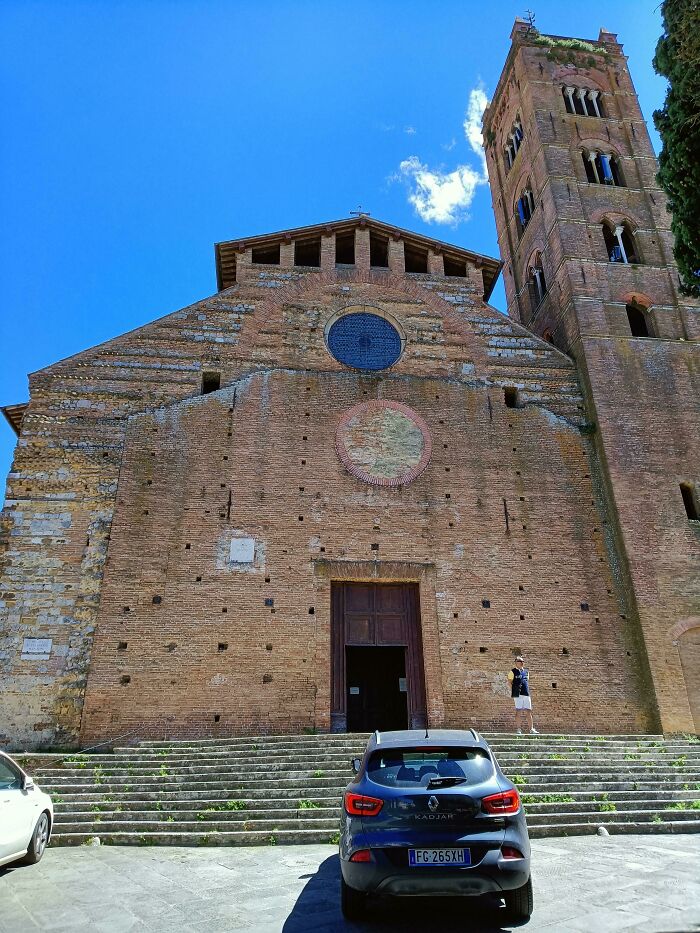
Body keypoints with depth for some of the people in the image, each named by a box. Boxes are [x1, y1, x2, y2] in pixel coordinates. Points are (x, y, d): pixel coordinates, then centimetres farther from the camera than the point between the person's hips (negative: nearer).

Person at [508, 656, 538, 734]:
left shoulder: (526, 671, 18)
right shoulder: (513, 672, 0)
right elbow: (510, 683, -1)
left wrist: (528, 691, 16)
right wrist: (513, 693, -6)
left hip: (526, 694, 6)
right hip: (518, 694, -6)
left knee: (529, 711, 5)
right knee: (518, 711, -5)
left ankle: (531, 728, 10)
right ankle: (518, 729, 1)